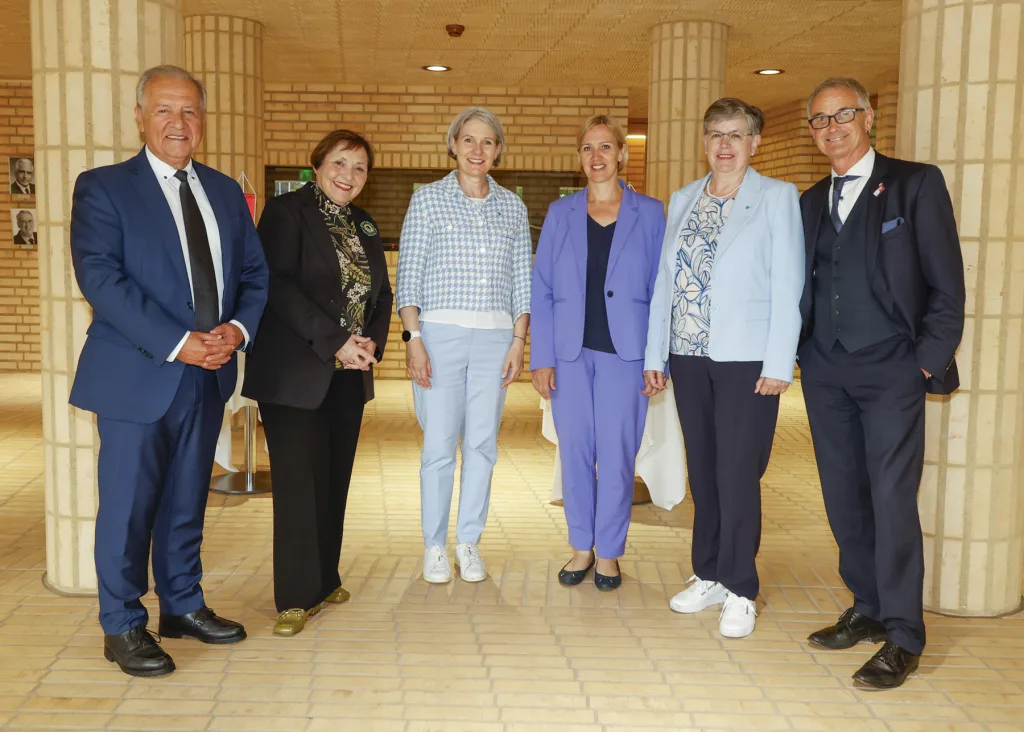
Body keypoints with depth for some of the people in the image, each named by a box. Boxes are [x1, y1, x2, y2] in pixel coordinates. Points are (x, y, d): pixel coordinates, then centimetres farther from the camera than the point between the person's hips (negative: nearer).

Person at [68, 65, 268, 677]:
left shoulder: (225, 191, 12)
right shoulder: (102, 188, -5)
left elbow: (254, 271, 12)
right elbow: (101, 279, -15)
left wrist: (239, 328, -9)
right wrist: (178, 344, -22)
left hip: (209, 375, 5)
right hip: (138, 375, -5)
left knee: (187, 501, 17)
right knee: (128, 506, 3)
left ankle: (183, 605, 32)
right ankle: (123, 627, 18)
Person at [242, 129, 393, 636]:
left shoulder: (363, 226, 16)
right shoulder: (287, 212, -4)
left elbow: (382, 294, 19)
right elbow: (278, 286, -15)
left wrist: (372, 342, -1)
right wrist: (335, 341, -18)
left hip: (349, 376, 6)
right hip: (295, 375, -6)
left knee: (335, 479, 9)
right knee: (299, 482, -5)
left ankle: (325, 579, 21)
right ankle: (296, 598, 3)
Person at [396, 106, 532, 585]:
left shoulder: (512, 207, 11)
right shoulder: (428, 199, 3)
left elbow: (522, 281, 11)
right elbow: (408, 276, 0)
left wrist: (519, 341, 3)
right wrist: (414, 338, -8)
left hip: (495, 338, 3)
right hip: (439, 333, -2)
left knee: (482, 442, 5)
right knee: (439, 443, -2)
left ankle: (469, 542, 18)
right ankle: (434, 545, 13)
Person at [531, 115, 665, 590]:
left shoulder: (649, 213, 4)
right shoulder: (561, 213, 8)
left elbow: (659, 290, 3)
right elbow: (542, 289, 5)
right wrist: (541, 358, -1)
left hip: (625, 352, -1)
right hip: (571, 352, 2)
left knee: (617, 455, 1)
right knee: (575, 452, 7)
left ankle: (608, 552, 16)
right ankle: (581, 547, 22)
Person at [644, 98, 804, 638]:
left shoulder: (777, 198, 0)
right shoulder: (683, 200, 14)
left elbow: (788, 285, -5)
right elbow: (665, 281, 14)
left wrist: (778, 364, -11)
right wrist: (654, 354, 9)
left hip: (747, 360, -4)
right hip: (689, 356, 5)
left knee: (738, 476, -3)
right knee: (702, 472, 10)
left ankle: (740, 591, 10)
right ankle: (709, 576, 23)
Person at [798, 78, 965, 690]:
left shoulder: (916, 184, -1)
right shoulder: (811, 201, 15)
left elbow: (947, 283, -4)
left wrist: (929, 360, -10)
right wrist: (802, 352, 5)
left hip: (891, 372, -5)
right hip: (826, 374, 5)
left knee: (892, 500, -6)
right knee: (844, 499, 9)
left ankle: (903, 638, 5)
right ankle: (869, 611, 23)